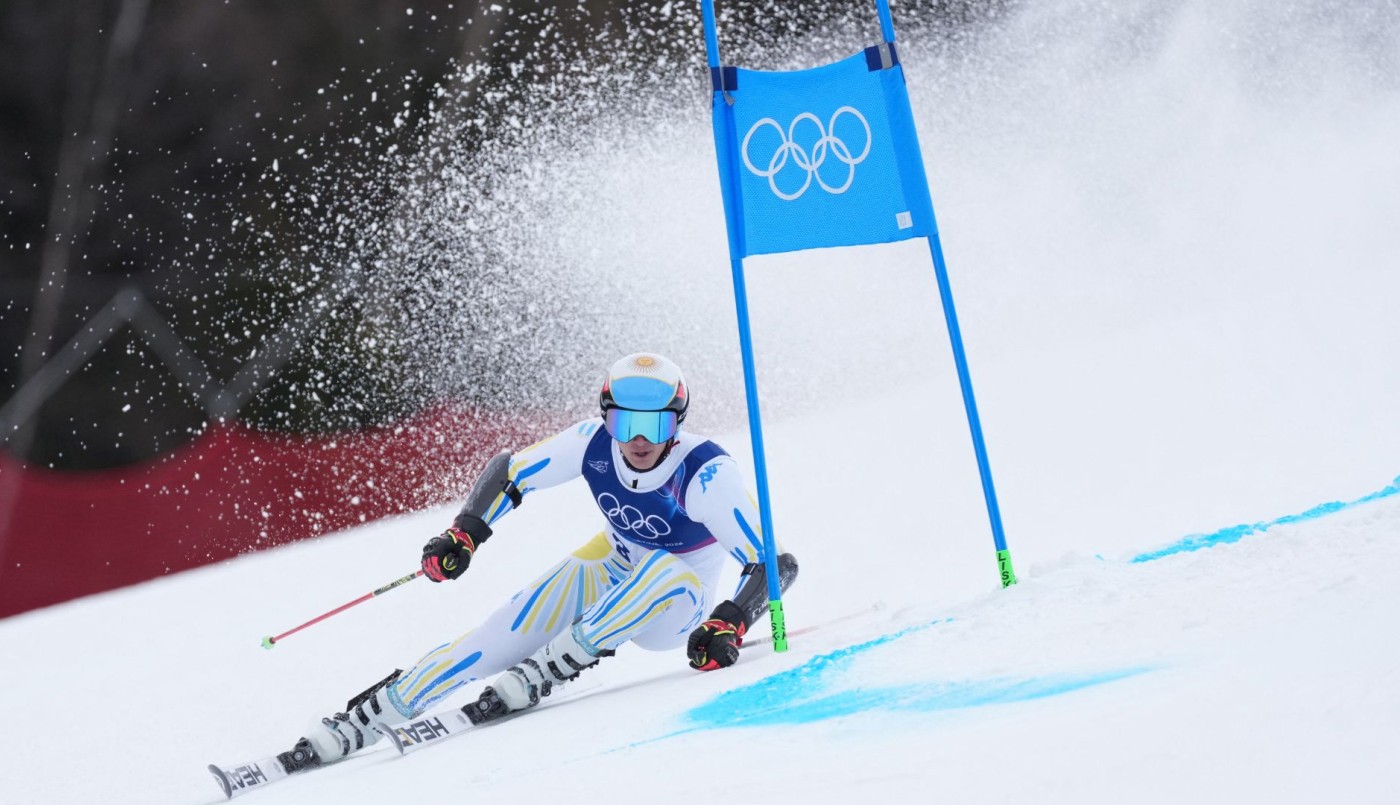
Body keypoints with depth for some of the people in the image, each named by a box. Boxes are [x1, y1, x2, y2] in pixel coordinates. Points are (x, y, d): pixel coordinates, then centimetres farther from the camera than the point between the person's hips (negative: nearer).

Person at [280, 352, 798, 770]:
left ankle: (544, 670, -31)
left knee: (669, 569, -39)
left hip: (671, 610, -3)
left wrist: (729, 624, -42)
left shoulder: (707, 473, -29)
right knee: (491, 644, -14)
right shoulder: (594, 444, -18)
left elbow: (773, 562, -28)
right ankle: (360, 724, -5)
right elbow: (508, 471, -3)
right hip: (604, 579, 3)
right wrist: (465, 533, -16)